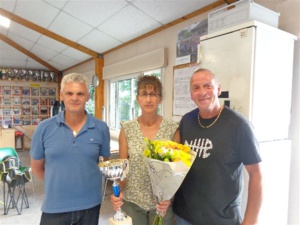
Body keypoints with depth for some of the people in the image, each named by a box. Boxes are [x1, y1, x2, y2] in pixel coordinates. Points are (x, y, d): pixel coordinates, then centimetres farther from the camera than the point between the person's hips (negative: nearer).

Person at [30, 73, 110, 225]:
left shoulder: (101, 128, -7)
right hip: (54, 207, 0)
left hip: (90, 205, 1)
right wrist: (58, 184, 9)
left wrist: (86, 180, 4)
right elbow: (37, 168, 5)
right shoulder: (44, 128, -7)